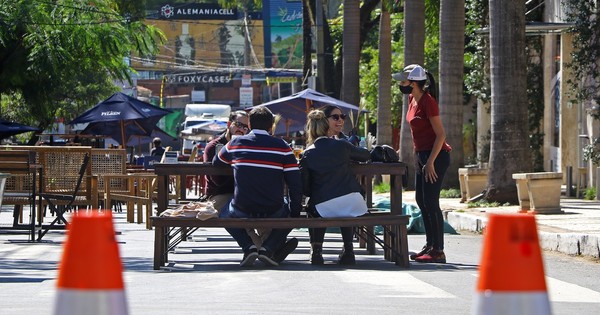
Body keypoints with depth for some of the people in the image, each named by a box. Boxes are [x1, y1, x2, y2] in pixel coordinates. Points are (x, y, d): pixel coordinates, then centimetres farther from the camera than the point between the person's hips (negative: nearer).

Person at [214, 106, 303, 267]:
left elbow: (216, 163, 22)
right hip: (273, 212, 0)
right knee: (290, 210, 32)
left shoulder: (235, 143, 1)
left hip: (242, 211, 1)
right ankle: (269, 247, 8)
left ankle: (248, 246, 6)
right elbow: (295, 183, -4)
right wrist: (295, 212, 7)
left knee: (224, 213, 33)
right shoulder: (282, 147, -3)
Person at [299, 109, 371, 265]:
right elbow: (366, 155, 22)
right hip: (352, 203, 1)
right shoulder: (342, 146, 3)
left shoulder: (308, 154, 2)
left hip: (323, 209, -1)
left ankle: (316, 250, 21)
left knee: (312, 208, 34)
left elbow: (305, 189, 3)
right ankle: (348, 250, 29)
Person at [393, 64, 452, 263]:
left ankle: (438, 251, -6)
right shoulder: (412, 99, 8)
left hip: (436, 156, -10)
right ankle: (430, 245, 22)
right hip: (421, 155, 10)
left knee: (430, 202, -9)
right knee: (421, 200, 14)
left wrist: (430, 162, -22)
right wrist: (417, 157, 16)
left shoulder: (428, 102, -18)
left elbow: (440, 134, -19)